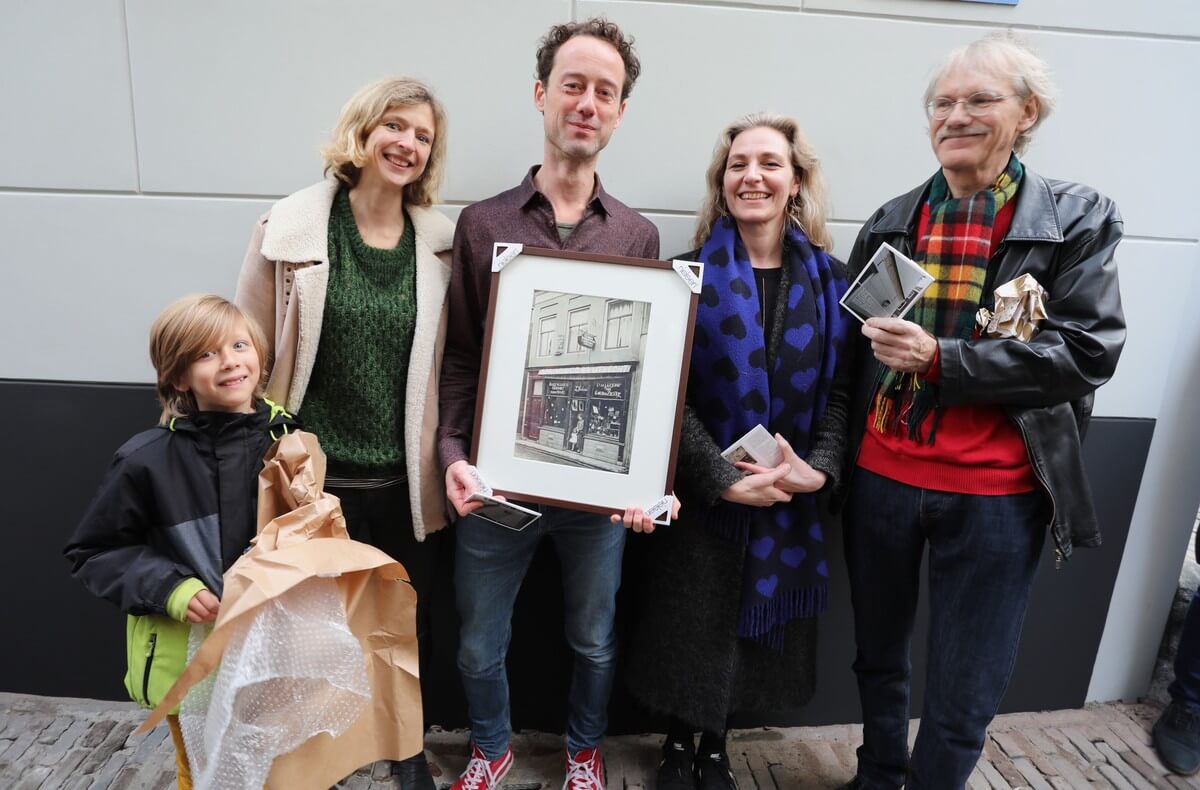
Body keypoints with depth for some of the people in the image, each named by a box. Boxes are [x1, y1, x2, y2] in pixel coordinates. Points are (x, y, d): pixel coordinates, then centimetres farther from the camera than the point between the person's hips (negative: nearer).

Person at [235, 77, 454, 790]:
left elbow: (453, 358, 3)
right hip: (316, 476, -1)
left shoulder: (440, 242, 0)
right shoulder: (292, 228, -6)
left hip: (405, 478, 2)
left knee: (410, 622, 17)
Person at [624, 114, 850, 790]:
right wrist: (723, 478, -18)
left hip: (790, 500, 3)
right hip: (702, 494, -2)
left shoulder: (829, 280, 2)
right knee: (692, 625, 10)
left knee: (759, 623, 15)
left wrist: (819, 467, -14)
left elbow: (842, 389, 0)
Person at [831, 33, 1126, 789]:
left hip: (994, 493, -3)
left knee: (964, 697, 9)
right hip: (880, 478, 3)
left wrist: (939, 359, -22)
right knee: (879, 656, 21)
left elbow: (1089, 352, -11)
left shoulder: (1079, 218, -2)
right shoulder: (891, 220, 6)